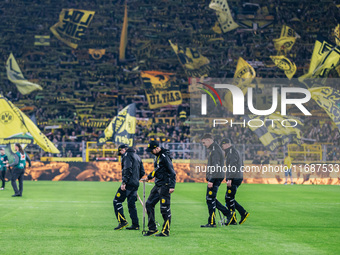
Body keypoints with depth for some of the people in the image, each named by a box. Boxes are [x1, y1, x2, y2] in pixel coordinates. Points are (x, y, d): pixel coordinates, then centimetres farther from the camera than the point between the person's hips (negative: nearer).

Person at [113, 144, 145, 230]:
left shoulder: (127, 155, -4)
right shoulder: (137, 157, 23)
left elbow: (128, 169, -18)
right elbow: (142, 172, 22)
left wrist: (124, 182, -21)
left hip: (129, 183, -9)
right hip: (135, 184, 9)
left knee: (117, 201, -5)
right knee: (131, 204, 10)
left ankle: (122, 221, -13)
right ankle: (135, 225, 6)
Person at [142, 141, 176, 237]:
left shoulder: (164, 157, -16)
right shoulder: (157, 156, 12)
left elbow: (172, 172, -18)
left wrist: (172, 186, -23)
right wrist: (149, 177, 35)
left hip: (165, 186, -10)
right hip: (158, 185, 10)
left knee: (165, 209, -6)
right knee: (149, 204, 10)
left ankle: (166, 231, 2)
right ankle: (152, 229, 15)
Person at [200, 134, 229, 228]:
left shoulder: (215, 149, -14)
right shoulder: (213, 149, 18)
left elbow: (216, 166, -21)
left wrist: (211, 180, -22)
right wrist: (209, 178, 22)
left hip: (215, 178, -10)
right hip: (216, 178, 10)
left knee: (210, 199, -6)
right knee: (211, 199, 15)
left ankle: (211, 223, -2)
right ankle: (228, 214, 18)